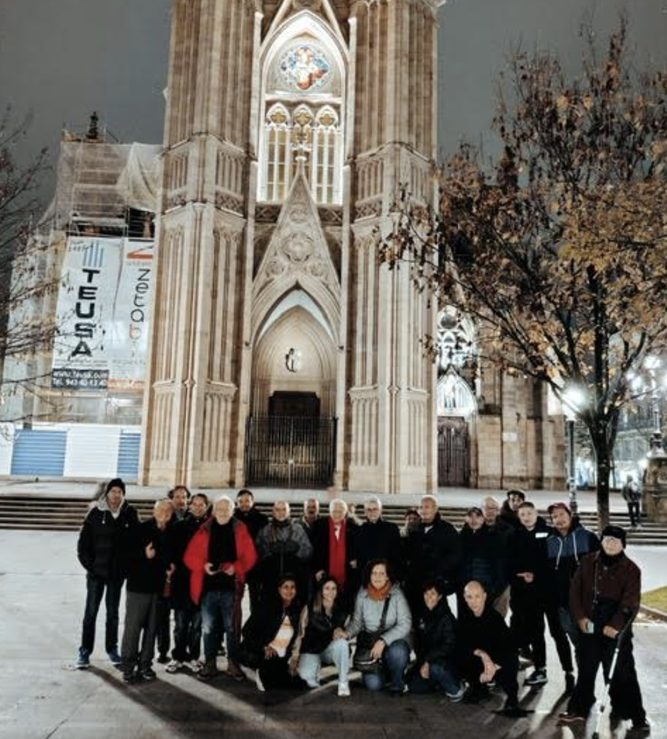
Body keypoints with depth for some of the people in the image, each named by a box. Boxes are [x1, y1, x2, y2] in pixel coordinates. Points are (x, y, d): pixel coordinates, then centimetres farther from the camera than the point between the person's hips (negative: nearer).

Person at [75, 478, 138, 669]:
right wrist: (89, 564, -8)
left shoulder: (129, 514, -1)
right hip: (96, 572, -1)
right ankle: (85, 651, 16)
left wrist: (126, 566, -4)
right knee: (91, 612, 5)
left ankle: (112, 649, 24)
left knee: (113, 612, 12)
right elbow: (83, 542, -4)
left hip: (117, 573, 1)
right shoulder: (96, 513, -5)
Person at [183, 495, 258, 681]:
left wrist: (236, 568, -16)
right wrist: (203, 565, -14)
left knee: (232, 627, 5)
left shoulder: (240, 530, 3)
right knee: (208, 628, 7)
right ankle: (209, 664, 19)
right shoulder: (204, 530, 5)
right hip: (208, 586, 1)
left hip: (231, 586, -1)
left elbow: (250, 557, 0)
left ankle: (233, 663, 17)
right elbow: (190, 556, 2)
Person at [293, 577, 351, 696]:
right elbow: (300, 633, -6)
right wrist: (294, 657, -9)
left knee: (341, 642, -32)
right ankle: (317, 669, 7)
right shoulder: (309, 609, -8)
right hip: (311, 650, -1)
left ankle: (343, 683, -18)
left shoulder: (341, 611, -2)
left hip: (330, 650, 1)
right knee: (305, 675, -29)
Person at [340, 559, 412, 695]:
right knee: (373, 684, -18)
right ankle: (385, 672, 21)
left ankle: (397, 684, -2)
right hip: (371, 644, 2)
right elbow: (357, 621, 3)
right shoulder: (362, 595, -7)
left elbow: (405, 624, -20)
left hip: (395, 642, -2)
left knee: (396, 651, -36)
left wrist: (383, 640, -29)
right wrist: (347, 633, -17)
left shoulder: (396, 594, -16)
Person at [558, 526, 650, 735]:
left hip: (616, 630, -4)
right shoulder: (588, 562, 3)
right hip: (589, 627, 4)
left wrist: (616, 625, -20)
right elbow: (575, 589, 5)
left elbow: (630, 602, -13)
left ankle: (637, 719, 8)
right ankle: (579, 709, 27)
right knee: (586, 669, 14)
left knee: (621, 672, -3)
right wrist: (580, 616, -4)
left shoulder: (630, 569, -7)